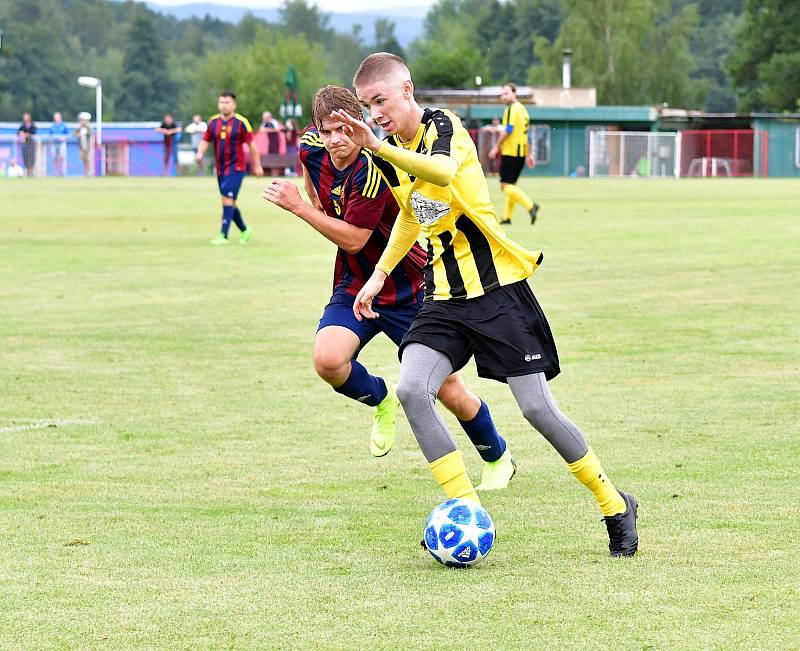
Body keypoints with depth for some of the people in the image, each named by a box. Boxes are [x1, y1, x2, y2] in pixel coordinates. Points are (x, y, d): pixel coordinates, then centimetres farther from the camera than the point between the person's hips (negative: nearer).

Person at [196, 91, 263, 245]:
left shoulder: (241, 122, -8)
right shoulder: (213, 122, 5)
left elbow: (252, 144, -2)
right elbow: (205, 140, 12)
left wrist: (257, 166, 1)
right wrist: (200, 152, -10)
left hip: (236, 168, -6)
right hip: (220, 168, 6)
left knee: (227, 199, -17)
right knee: (230, 203, 12)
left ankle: (223, 235, -18)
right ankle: (244, 230, 32)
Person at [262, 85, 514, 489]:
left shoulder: (373, 170, -28)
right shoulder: (313, 147, -7)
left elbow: (353, 239, -28)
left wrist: (297, 207, -29)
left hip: (409, 292, -5)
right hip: (354, 287, 5)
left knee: (451, 393, 2)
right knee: (327, 360, -24)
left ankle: (498, 458, 31)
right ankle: (381, 401, 10)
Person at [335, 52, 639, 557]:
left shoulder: (443, 128, -15)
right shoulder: (390, 155, 7)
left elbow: (442, 173, -41)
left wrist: (378, 146, -53)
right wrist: (380, 274, 20)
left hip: (498, 289, -6)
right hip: (445, 297, 6)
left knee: (537, 407, -6)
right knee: (412, 390, -17)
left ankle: (616, 507, 15)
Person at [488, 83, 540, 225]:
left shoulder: (512, 108, -11)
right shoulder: (522, 109, 18)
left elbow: (508, 130, -19)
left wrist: (496, 147, -12)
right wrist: (529, 154, 26)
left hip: (510, 152, -9)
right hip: (521, 153, 9)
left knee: (506, 185, -11)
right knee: (511, 185, 15)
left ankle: (530, 206, -25)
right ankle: (507, 217, 16)